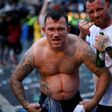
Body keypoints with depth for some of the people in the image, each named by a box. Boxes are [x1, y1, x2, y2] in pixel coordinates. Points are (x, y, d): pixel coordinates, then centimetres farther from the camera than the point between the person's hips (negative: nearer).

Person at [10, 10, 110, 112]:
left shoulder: (80, 48, -20)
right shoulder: (35, 53, -19)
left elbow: (104, 74, -14)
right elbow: (15, 80, -6)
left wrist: (94, 102, -16)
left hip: (75, 102, 1)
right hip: (48, 103, -1)